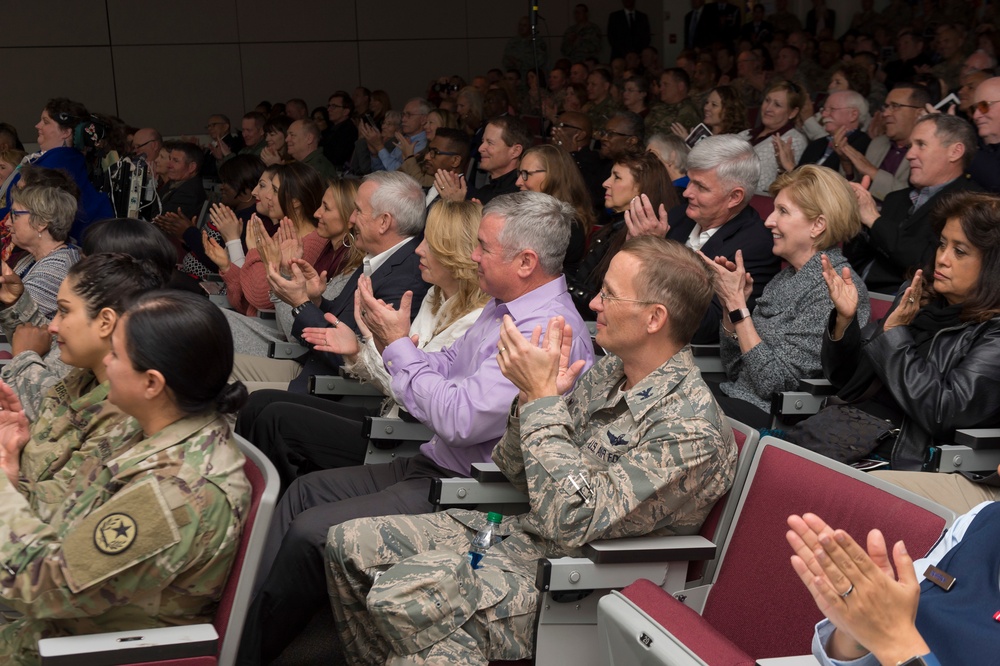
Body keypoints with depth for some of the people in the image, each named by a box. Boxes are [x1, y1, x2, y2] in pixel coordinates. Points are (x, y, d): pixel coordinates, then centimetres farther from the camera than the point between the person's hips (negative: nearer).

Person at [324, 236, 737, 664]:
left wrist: (543, 398, -21)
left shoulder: (689, 427, -21)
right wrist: (534, 397, -10)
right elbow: (518, 473, 10)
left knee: (404, 595, -30)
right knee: (349, 544, 2)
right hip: (522, 532, 9)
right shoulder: (610, 372, 5)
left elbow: (573, 523, -26)